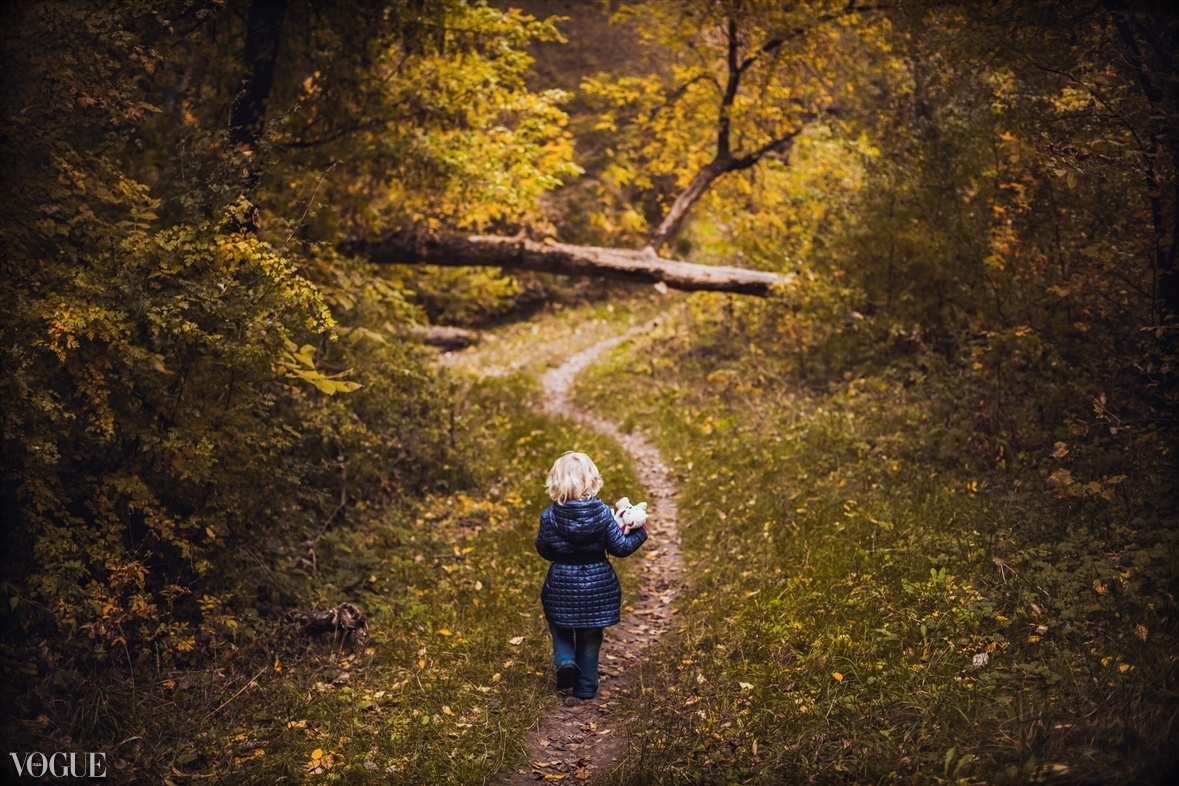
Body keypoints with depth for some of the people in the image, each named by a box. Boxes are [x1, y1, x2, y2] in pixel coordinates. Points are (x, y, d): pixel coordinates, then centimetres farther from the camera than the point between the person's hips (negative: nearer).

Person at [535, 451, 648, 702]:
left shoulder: (549, 517, -15)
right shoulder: (602, 513, -15)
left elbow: (543, 550, -1)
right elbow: (620, 547, -8)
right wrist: (640, 533, 10)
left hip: (561, 588, -1)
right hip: (597, 587, 1)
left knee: (560, 630, 23)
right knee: (589, 640, 17)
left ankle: (565, 662, -3)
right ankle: (585, 688, 23)